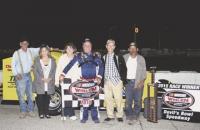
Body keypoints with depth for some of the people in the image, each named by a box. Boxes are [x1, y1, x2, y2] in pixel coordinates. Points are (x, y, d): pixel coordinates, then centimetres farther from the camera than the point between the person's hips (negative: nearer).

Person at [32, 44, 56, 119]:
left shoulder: (52, 60, 9)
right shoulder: (37, 60, 5)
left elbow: (54, 71, 4)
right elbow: (35, 71, -2)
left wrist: (50, 78, -11)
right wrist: (42, 79, -12)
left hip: (49, 84, 1)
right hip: (39, 84, -1)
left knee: (47, 98, 5)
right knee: (40, 98, 0)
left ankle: (46, 113, 15)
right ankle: (41, 113, 10)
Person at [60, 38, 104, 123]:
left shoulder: (95, 56, 9)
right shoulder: (79, 56, 6)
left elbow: (101, 66, 5)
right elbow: (70, 65, 2)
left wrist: (99, 77, -6)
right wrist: (63, 74, -5)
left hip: (94, 80, 0)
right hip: (83, 81, 0)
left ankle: (95, 117, 8)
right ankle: (84, 117, 13)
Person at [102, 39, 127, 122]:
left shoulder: (119, 57, 3)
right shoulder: (103, 57, 10)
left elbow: (124, 69, 4)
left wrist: (123, 80, -2)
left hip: (117, 80, -3)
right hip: (107, 81, 3)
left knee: (118, 99, -3)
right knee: (108, 99, 4)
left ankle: (119, 115, 9)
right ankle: (110, 115, 16)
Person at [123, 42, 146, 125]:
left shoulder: (141, 58, 5)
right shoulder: (125, 57, 8)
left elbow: (144, 71, 3)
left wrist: (142, 81, -10)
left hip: (138, 82, 0)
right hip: (128, 81, 0)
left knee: (138, 100, 4)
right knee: (128, 100, -4)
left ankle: (135, 115, 19)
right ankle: (129, 117, 0)